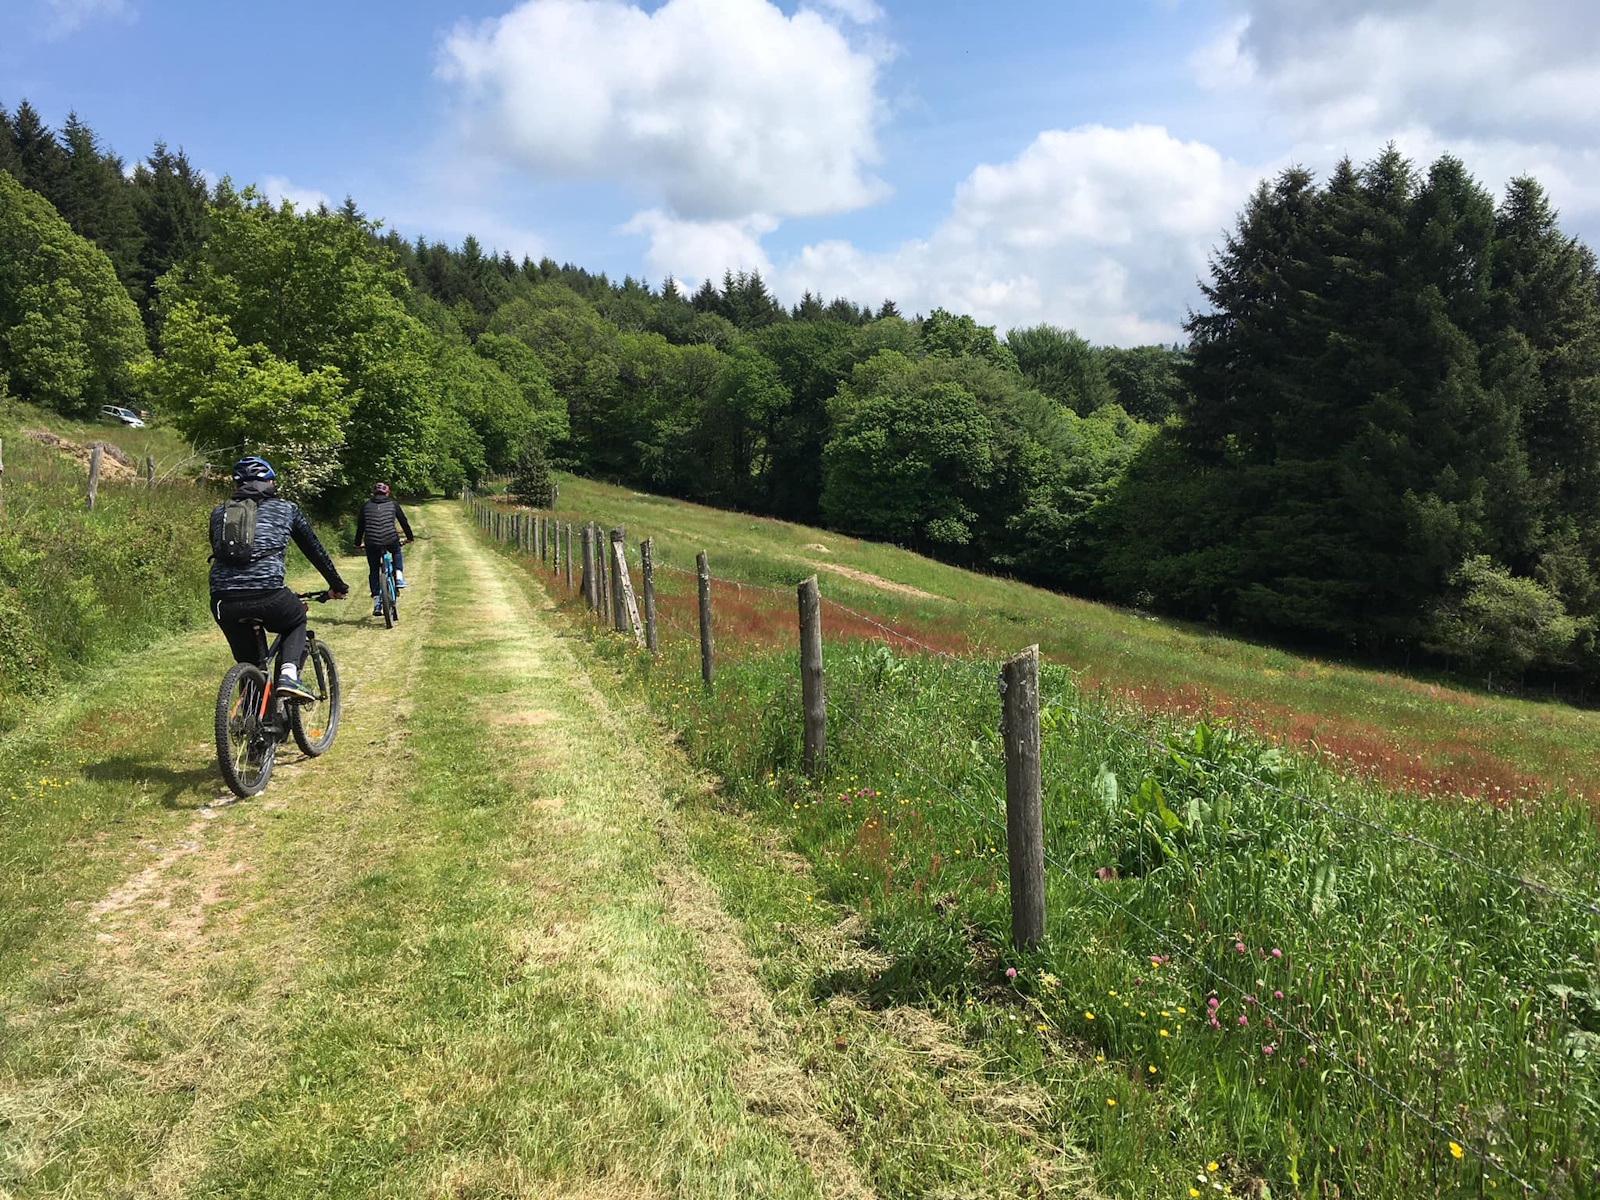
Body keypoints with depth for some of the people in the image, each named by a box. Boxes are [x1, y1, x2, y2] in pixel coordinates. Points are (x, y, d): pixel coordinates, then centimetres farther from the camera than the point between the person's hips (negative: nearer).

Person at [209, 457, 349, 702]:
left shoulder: (219, 513, 22)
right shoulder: (285, 510, 16)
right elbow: (315, 551, 24)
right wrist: (337, 586, 37)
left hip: (223, 601, 3)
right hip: (267, 595, -3)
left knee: (247, 663, 22)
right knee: (296, 620, 30)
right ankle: (289, 675, 8)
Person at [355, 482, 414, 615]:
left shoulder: (366, 506, 17)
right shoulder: (393, 504, 14)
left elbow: (360, 526, 21)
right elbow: (403, 521, 19)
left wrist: (358, 544, 33)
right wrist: (410, 537, 33)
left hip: (371, 543, 1)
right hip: (390, 540, -1)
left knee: (373, 571, 16)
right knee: (396, 552, 35)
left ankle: (377, 603, 10)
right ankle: (399, 577, 17)